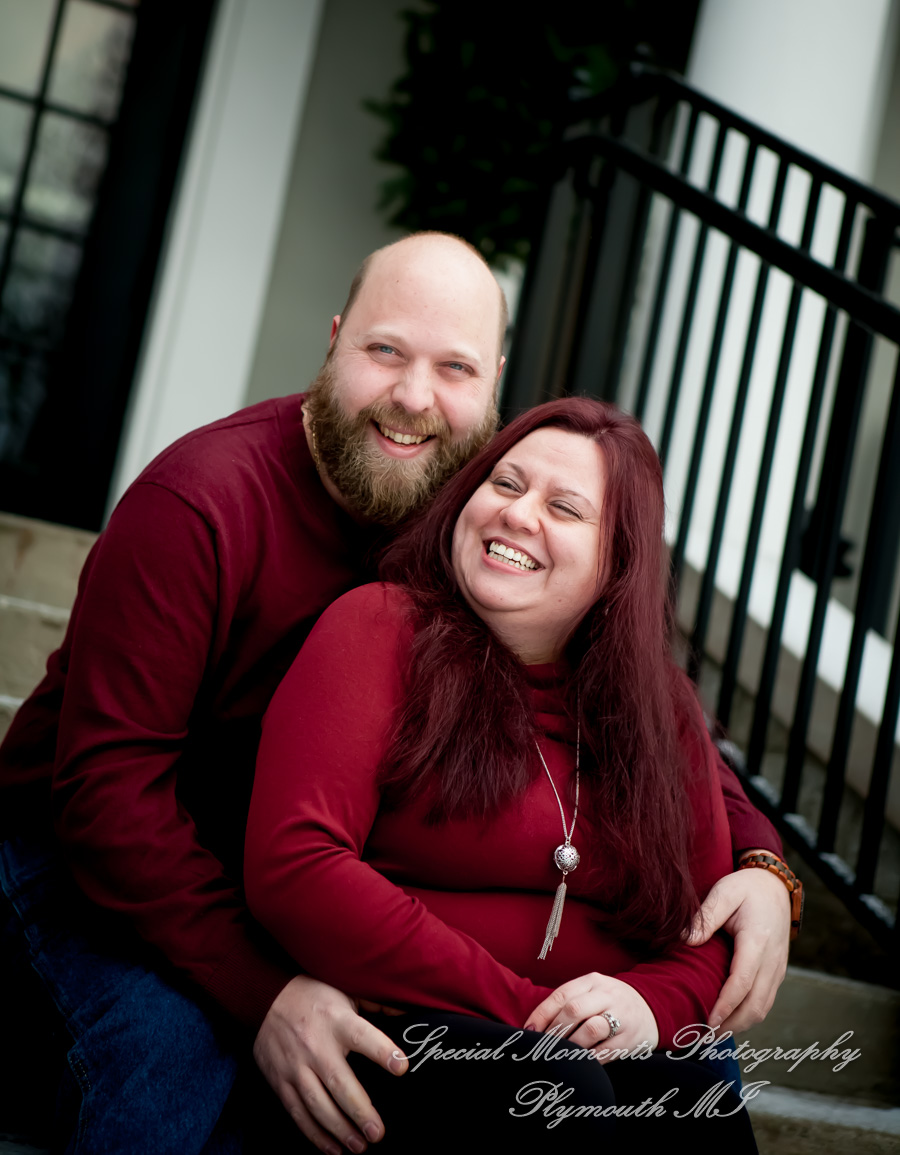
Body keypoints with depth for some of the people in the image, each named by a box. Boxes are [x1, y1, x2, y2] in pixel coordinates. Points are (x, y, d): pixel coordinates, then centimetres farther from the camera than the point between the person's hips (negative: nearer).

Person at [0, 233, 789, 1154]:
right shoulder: (199, 502, -24)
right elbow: (108, 778, -27)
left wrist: (755, 860, -19)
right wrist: (261, 992, -37)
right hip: (97, 858, -4)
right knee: (176, 1041, -37)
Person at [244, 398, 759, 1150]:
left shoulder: (665, 713, 13)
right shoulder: (379, 627, -2)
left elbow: (711, 931, 11)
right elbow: (292, 864, -15)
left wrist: (650, 1004, -15)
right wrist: (522, 1007, -17)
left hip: (601, 1054, 5)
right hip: (406, 1026, -4)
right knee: (552, 1089, -34)